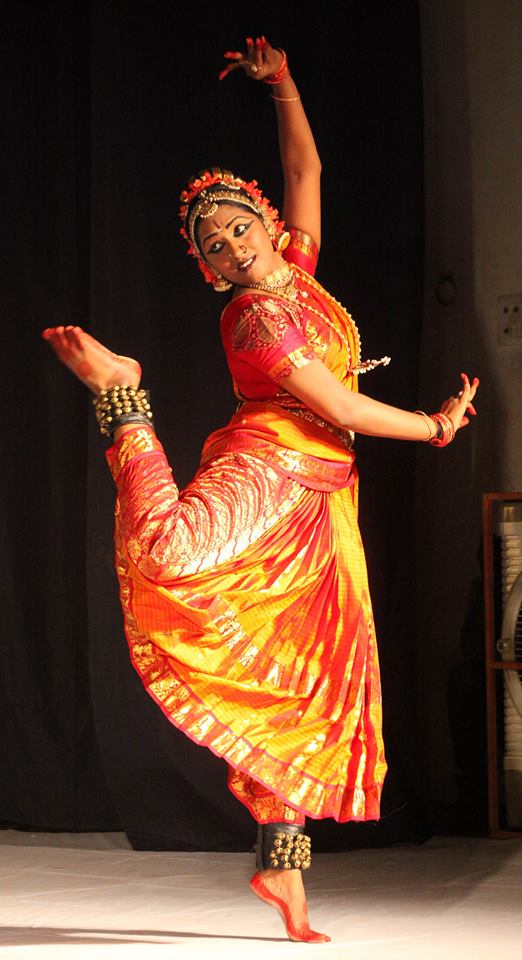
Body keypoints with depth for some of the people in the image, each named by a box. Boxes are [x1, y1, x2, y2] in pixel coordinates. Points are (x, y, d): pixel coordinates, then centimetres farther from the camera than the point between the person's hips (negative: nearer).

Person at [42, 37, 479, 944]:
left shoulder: (298, 269, 13)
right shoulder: (255, 316, -9)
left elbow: (307, 168, 25)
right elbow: (341, 409, -10)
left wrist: (281, 83, 17)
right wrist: (435, 426, 1)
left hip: (319, 505, 7)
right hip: (266, 468, -7)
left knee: (310, 684, 4)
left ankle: (281, 860, 10)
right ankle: (121, 396, -8)